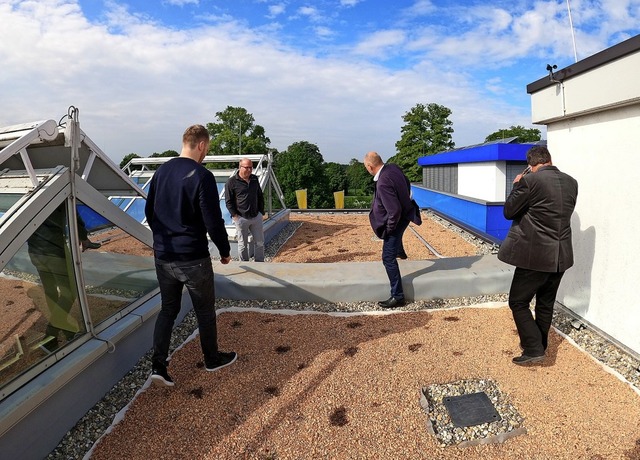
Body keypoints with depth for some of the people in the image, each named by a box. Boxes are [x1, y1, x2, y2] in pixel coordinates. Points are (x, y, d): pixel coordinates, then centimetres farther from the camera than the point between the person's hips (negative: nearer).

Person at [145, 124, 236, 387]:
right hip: (192, 257, -6)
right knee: (205, 310, 12)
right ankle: (212, 359, 30)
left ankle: (158, 366, 13)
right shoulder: (201, 176, -17)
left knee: (168, 309, 17)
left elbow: (149, 211, 15)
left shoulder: (161, 171, 6)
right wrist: (225, 250, -3)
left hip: (162, 255, 6)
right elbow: (213, 221, -18)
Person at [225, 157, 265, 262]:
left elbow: (260, 196, 18)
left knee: (260, 242, 10)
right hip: (241, 218, -5)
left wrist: (261, 211, 12)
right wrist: (234, 215, -12)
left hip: (256, 217, 5)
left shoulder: (254, 179, 10)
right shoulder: (232, 182, -7)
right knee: (243, 245, 6)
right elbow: (228, 201, -7)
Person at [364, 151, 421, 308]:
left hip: (397, 220, -10)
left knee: (388, 258, -3)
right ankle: (399, 250, 68)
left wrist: (389, 229, -18)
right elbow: (407, 184, 11)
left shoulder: (383, 183, -34)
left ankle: (397, 296, 4)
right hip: (404, 213, 10)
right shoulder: (393, 167, -7)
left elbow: (394, 210, -33)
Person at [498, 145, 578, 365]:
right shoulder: (571, 182, 6)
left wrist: (517, 185, 4)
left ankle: (534, 349, 4)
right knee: (546, 304, 20)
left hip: (535, 255, -7)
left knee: (518, 302, 5)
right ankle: (539, 344, 34)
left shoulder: (530, 181, -15)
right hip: (561, 255, 7)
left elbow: (509, 211, -8)